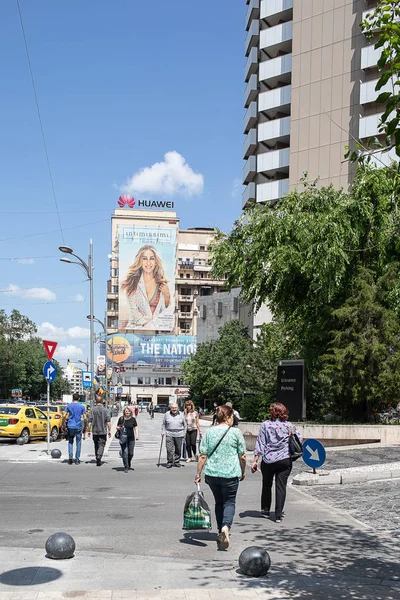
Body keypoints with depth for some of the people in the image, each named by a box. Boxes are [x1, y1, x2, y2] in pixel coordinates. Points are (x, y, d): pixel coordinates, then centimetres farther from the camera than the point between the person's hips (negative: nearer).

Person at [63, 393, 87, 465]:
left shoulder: (69, 405, 2)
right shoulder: (82, 406, 1)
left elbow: (64, 416, -5)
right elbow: (84, 418, -4)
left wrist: (63, 425, 3)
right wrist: (84, 427, 5)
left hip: (70, 427, 1)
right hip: (78, 427, -1)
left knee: (70, 442, 14)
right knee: (78, 443, 7)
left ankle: (70, 456, -5)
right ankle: (77, 459, 8)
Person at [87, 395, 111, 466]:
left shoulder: (93, 410, -2)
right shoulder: (105, 410, -5)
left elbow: (90, 422, -2)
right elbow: (108, 422, -7)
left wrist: (89, 431, 6)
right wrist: (109, 431, -1)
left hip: (95, 431, 2)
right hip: (103, 431, -2)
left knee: (96, 445, 14)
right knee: (101, 445, 0)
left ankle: (98, 460, 21)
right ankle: (99, 456, -23)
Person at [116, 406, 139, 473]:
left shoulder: (133, 419, 2)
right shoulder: (121, 419, 0)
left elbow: (136, 428, 3)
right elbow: (117, 427, 8)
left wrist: (137, 435, -11)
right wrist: (119, 428, -15)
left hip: (131, 438, 1)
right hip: (123, 438, -1)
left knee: (131, 453, 6)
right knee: (125, 452, -7)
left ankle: (129, 465, 33)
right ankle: (126, 467, 2)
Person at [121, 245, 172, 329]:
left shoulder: (162, 283, 8)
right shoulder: (133, 281, 2)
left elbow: (165, 311, 12)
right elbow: (134, 310, -4)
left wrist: (166, 296, -4)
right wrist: (147, 325, -17)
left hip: (157, 325, 2)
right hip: (137, 325, -2)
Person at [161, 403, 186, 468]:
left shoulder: (181, 415, 7)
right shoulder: (167, 414, 5)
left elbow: (184, 425, 14)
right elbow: (163, 424, 13)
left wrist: (184, 433, 10)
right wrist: (163, 431, 4)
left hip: (179, 435, 1)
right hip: (169, 434, -1)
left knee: (178, 449, 5)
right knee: (169, 449, -7)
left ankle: (176, 462, 19)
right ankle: (169, 462, 3)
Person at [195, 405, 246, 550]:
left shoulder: (209, 432, 2)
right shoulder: (236, 432, -5)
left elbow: (202, 456, 0)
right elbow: (242, 456, 0)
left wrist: (198, 474, 7)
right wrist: (243, 472, 15)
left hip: (211, 474, 3)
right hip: (230, 474, -3)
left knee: (218, 502, 19)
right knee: (229, 501, 7)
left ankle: (221, 532, 24)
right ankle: (226, 527, -19)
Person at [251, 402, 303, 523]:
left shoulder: (265, 424, -3)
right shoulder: (289, 425, 0)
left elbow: (260, 443, -4)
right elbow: (299, 439, -1)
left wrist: (255, 460, -3)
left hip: (268, 460, 0)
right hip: (285, 460, 0)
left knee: (266, 485, 18)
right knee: (281, 487, 4)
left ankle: (265, 511, 28)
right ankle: (278, 515, 1)